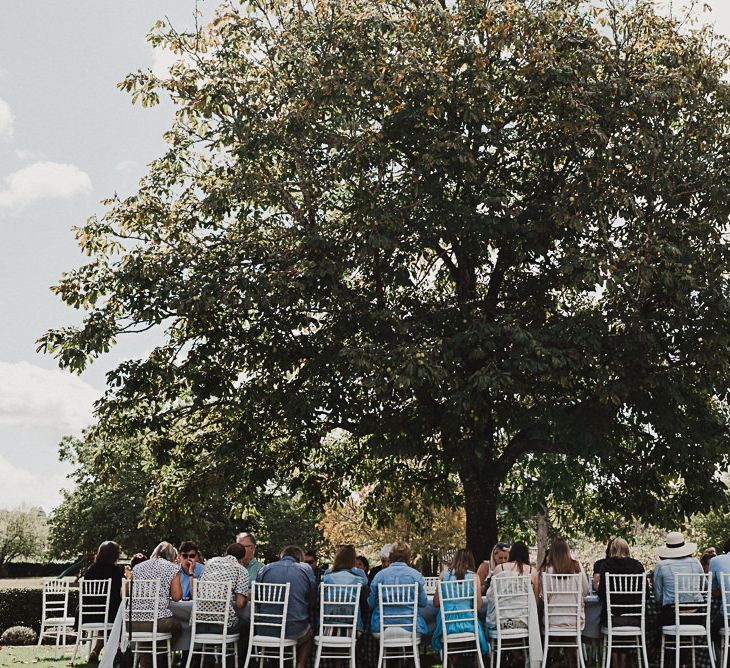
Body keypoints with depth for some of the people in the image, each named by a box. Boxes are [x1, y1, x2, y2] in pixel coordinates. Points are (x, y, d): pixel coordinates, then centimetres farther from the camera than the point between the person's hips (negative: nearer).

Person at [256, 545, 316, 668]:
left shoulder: (265, 569, 5)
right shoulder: (306, 570, 2)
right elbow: (312, 603, 7)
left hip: (266, 630, 2)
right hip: (295, 630, -2)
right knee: (309, 634, 33)